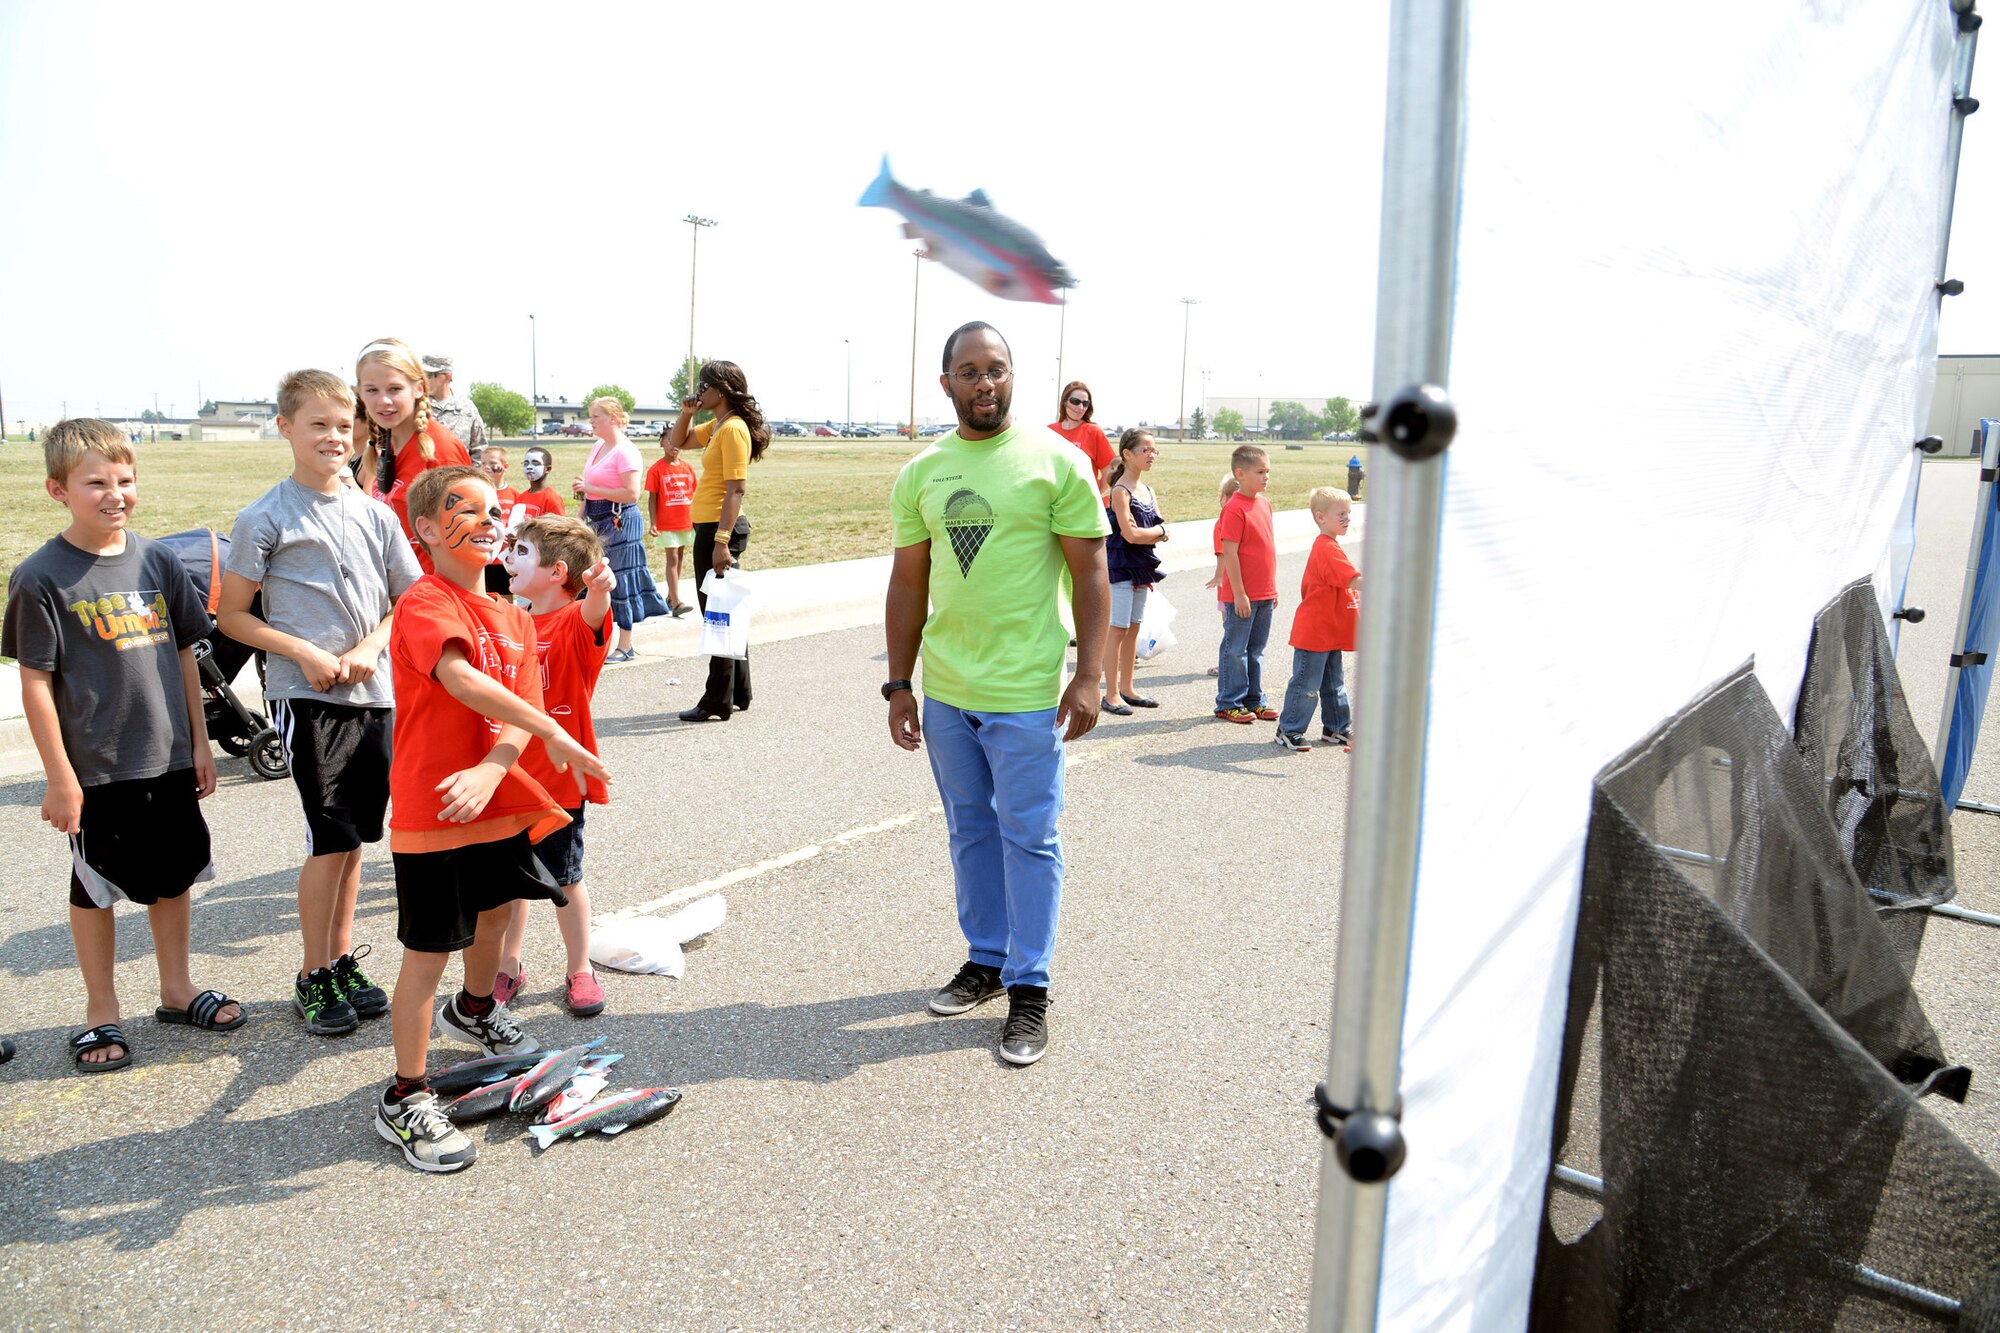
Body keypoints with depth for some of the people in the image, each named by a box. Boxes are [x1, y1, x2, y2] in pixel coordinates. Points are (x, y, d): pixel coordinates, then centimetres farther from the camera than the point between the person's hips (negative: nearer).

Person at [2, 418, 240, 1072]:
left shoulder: (157, 560, 2)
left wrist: (199, 742, 9)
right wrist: (59, 776, -11)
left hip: (169, 758, 4)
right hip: (96, 768, -4)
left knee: (175, 875, 15)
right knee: (96, 888, 11)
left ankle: (176, 990, 33)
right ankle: (101, 1013, 26)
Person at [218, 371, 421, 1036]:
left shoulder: (374, 514, 7)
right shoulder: (266, 518, -4)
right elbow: (232, 614, -2)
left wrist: (369, 648, -5)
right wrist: (305, 653, -14)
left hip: (373, 691, 4)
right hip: (306, 695, -4)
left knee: (356, 836, 11)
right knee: (331, 841, -3)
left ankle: (343, 961, 26)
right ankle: (314, 978, 13)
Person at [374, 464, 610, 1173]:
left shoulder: (516, 618, 8)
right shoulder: (425, 603, -16)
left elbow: (517, 715, -3)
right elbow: (462, 679, -35)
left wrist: (490, 771, -22)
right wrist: (553, 732, -37)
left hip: (499, 802, 8)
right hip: (431, 815, -8)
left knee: (494, 915, 26)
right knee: (429, 953, 0)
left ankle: (475, 1010, 55)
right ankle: (405, 1101, 16)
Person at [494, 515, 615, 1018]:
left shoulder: (576, 622, -13)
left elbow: (592, 618, -40)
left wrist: (599, 590, -61)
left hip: (557, 779, -6)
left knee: (565, 879, 8)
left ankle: (579, 969, 25)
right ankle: (508, 967, 32)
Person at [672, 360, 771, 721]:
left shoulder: (734, 428, -15)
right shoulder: (715, 426, 14)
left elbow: (736, 489, -21)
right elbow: (677, 441, 29)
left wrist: (722, 542, -26)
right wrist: (686, 414, 9)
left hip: (720, 528, -10)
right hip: (712, 528, 10)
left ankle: (718, 703, 4)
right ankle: (738, 694, 26)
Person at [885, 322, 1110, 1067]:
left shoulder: (1056, 461, -5)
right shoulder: (921, 473, 6)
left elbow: (1090, 572, -5)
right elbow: (908, 584, 10)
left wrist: (1088, 674, -11)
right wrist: (899, 684, 7)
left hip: (1027, 694, -4)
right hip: (945, 692, 5)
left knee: (1028, 837, 3)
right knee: (970, 832, 16)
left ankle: (1029, 989, 14)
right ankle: (985, 960, 32)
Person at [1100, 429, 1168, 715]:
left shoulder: (1148, 490, 11)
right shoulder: (1121, 491, -13)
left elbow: (1163, 534, 5)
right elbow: (1131, 534, -21)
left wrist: (1144, 534, -14)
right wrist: (1157, 530, -6)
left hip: (1141, 568, 8)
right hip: (1121, 567, -8)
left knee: (1133, 629, 12)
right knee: (1117, 630, -4)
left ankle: (1127, 689, 20)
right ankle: (1111, 694, 2)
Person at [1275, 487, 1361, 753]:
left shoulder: (1326, 547, 14)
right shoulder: (1328, 550, -20)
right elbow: (1354, 580, -29)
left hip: (1329, 633, 10)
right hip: (1315, 633, -10)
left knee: (1334, 683, 18)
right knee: (1306, 684, -2)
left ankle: (1336, 728, 29)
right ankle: (1288, 731, 8)